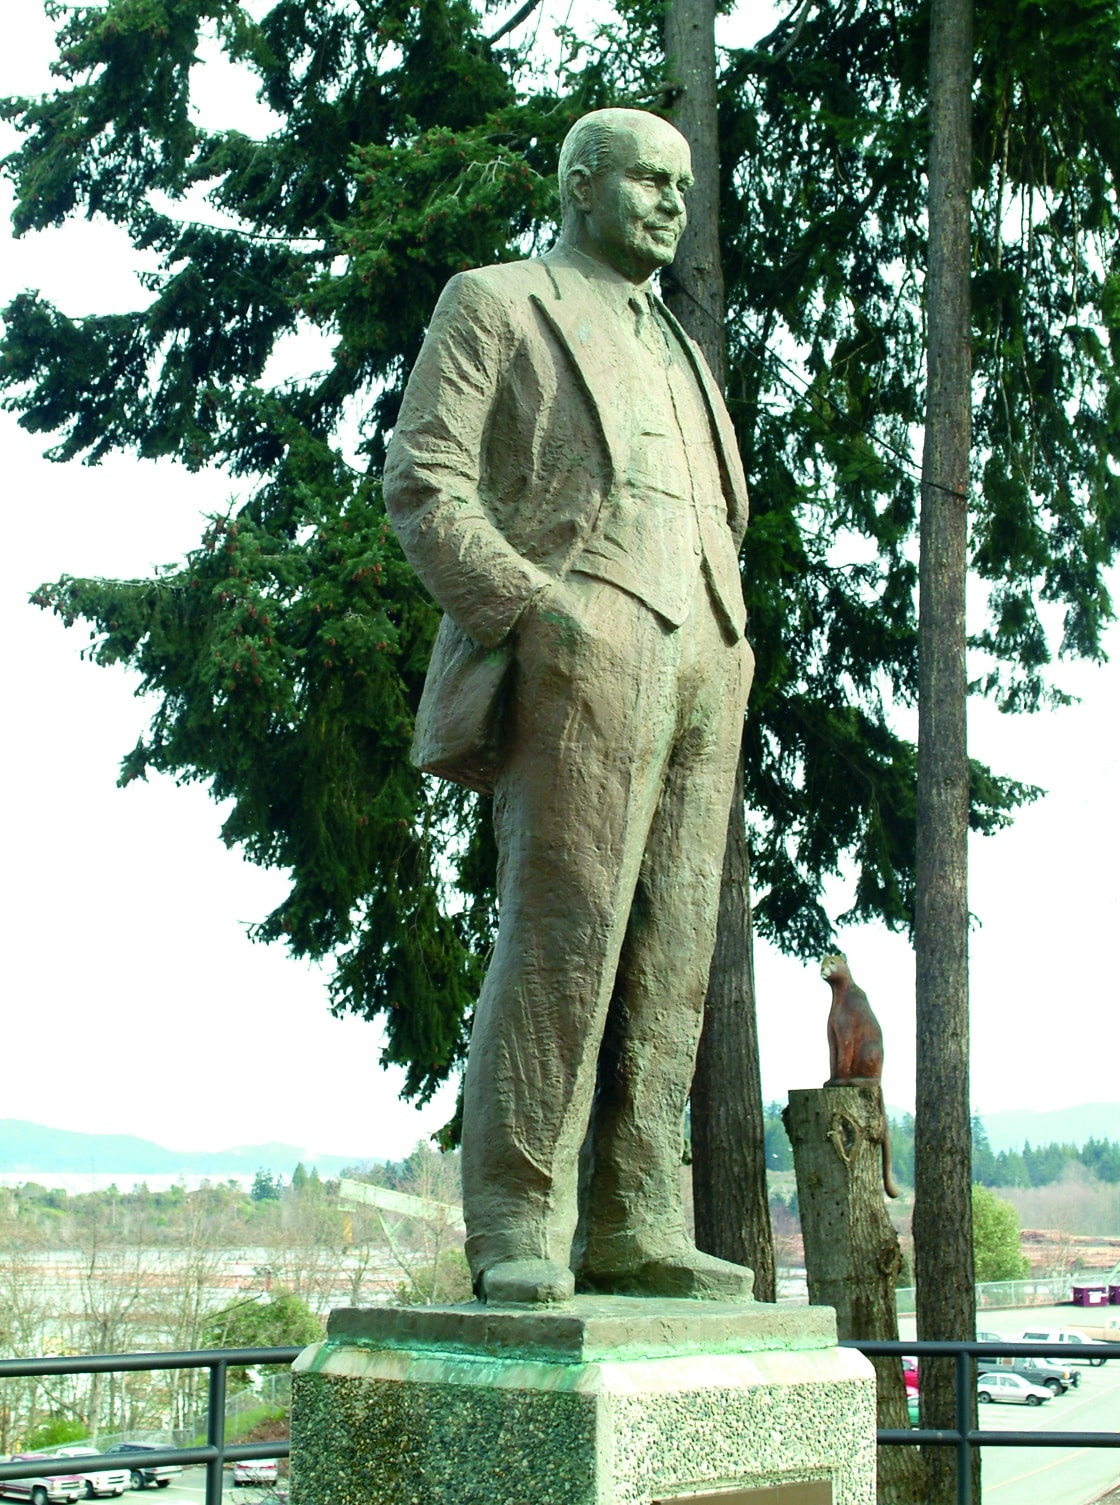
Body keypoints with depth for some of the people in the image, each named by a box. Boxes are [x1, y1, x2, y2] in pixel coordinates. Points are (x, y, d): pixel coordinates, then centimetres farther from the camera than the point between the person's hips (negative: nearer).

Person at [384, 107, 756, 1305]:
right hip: (579, 650, -7)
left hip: (699, 660, 7)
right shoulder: (492, 304, 10)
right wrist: (531, 605, -15)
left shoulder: (676, 352, 31)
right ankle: (518, 1231, -12)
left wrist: (729, 654, 12)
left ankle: (629, 1227, 0)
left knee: (669, 948, -1)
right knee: (564, 928, -14)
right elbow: (424, 484, -2)